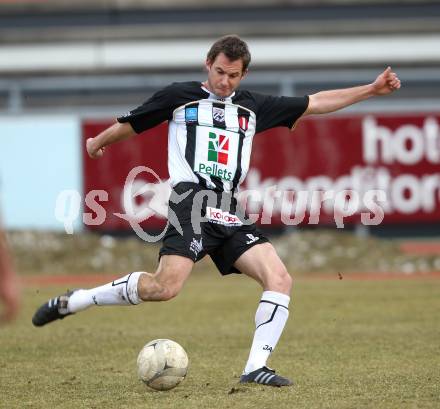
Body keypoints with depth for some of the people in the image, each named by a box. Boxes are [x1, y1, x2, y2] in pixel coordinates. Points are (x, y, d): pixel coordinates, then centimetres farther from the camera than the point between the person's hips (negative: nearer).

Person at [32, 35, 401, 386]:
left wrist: (371, 90, 21)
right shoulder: (180, 96, 9)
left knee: (280, 280, -13)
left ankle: (256, 367, -11)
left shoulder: (252, 107, 21)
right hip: (191, 201, -6)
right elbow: (130, 125, 21)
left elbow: (315, 103, 25)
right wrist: (98, 143, 35)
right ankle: (72, 302, -9)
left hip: (229, 213, 6)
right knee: (166, 287, -24)